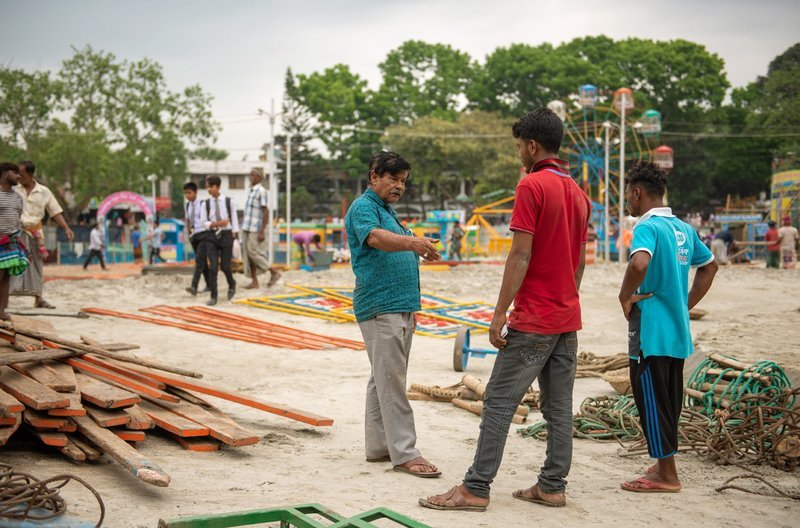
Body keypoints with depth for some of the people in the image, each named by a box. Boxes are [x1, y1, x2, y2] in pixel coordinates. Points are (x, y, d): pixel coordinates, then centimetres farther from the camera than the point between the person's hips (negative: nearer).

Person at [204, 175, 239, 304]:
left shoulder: (229, 201, -4)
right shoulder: (206, 203, 0)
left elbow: (234, 220, 1)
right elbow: (206, 223, 1)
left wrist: (234, 237, -3)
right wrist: (217, 224, -17)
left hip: (226, 235, -1)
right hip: (213, 236, 1)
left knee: (225, 266, 0)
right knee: (213, 267, -5)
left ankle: (232, 284, 32)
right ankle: (213, 296, 1)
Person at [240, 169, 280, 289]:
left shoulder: (261, 191, -11)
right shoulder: (250, 191, 15)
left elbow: (265, 212, -15)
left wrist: (262, 232, -20)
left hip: (255, 229, -9)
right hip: (246, 228, 9)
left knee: (253, 253, -10)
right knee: (247, 254, 4)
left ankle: (274, 272, 2)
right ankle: (254, 282, 7)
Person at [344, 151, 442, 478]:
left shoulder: (388, 210, 21)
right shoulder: (363, 207, -9)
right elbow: (375, 237, -31)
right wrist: (411, 242, -47)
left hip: (399, 308, 10)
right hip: (380, 308, -10)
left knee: (383, 379, 12)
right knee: (391, 381, -10)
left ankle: (378, 447, 17)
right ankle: (404, 453, -11)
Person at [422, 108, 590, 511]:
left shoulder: (531, 186, -13)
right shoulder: (578, 193, 13)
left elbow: (521, 255, -18)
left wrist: (500, 312, -15)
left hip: (533, 320, -8)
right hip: (568, 319, 8)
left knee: (499, 402, -4)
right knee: (559, 406, 10)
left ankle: (475, 489, -2)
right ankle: (552, 486, 14)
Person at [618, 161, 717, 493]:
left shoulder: (648, 227, -15)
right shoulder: (684, 229, 11)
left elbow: (639, 263, -35)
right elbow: (710, 266, 24)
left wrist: (626, 296, -18)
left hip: (650, 332, -8)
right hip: (677, 332, 9)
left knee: (652, 402, 0)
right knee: (668, 402, 16)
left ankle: (666, 477, 4)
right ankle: (663, 466, 26)